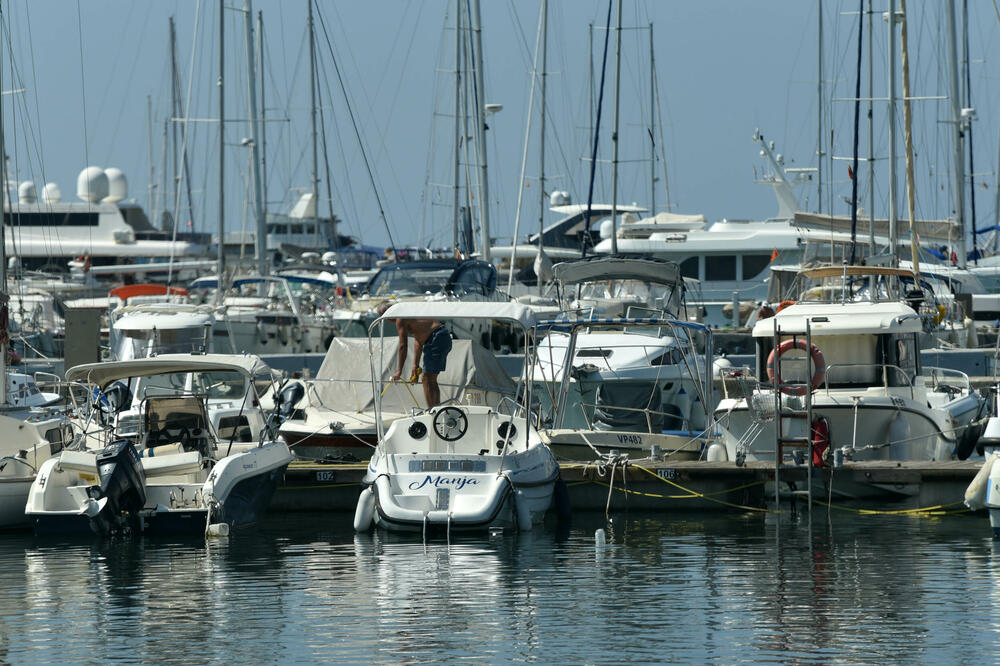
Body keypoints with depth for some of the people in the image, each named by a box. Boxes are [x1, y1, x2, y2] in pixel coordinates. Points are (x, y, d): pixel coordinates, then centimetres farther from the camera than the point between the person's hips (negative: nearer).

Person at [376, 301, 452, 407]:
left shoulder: (400, 319, -7)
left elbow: (403, 346, -8)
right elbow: (418, 342, 27)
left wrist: (399, 371, -2)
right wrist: (416, 365, 27)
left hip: (437, 339, -10)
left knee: (427, 379, -8)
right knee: (431, 380, 16)